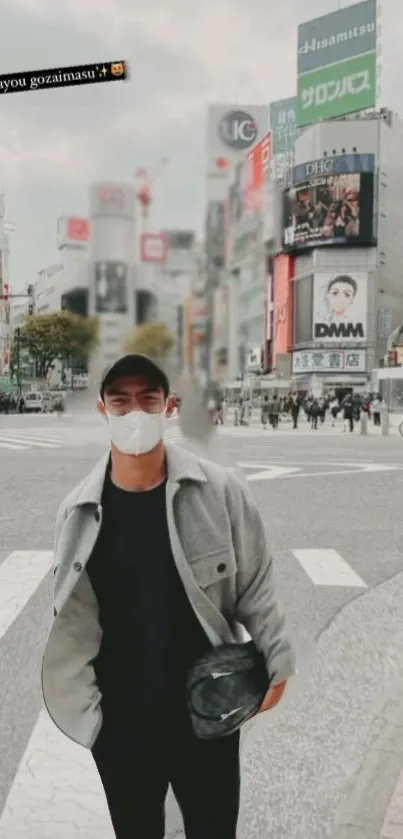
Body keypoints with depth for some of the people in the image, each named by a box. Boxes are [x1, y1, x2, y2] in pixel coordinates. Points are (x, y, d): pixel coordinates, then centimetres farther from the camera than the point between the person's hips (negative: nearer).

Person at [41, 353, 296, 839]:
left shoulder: (220, 492, -14)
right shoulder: (79, 511, -8)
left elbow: (254, 587, -5)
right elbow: (71, 617, 0)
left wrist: (276, 662, -4)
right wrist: (80, 698, -1)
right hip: (118, 721, 2)